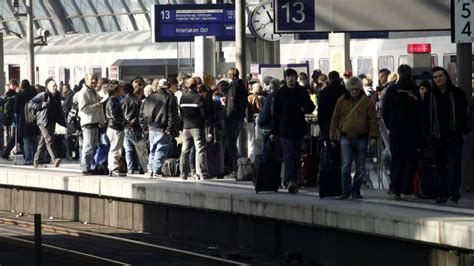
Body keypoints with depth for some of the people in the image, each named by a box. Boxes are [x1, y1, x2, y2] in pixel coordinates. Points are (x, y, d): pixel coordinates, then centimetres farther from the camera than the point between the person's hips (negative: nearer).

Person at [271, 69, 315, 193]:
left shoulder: (302, 92, 6)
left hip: (299, 129, 3)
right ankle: (290, 181, -26)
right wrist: (274, 131, 1)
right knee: (289, 156, -14)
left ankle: (291, 181, 20)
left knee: (296, 156, 9)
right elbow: (276, 113, 4)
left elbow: (311, 106, 13)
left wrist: (305, 109, -12)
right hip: (285, 130, -3)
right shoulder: (280, 93, 2)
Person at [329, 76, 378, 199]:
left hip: (361, 138, 0)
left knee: (360, 167, 5)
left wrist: (373, 136, -11)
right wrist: (332, 138, 6)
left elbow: (373, 120, 0)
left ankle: (356, 190, 17)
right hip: (346, 138, 0)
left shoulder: (367, 101, 2)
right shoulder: (342, 101, 5)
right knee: (345, 165, -11)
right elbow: (335, 120, 8)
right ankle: (346, 190, -3)